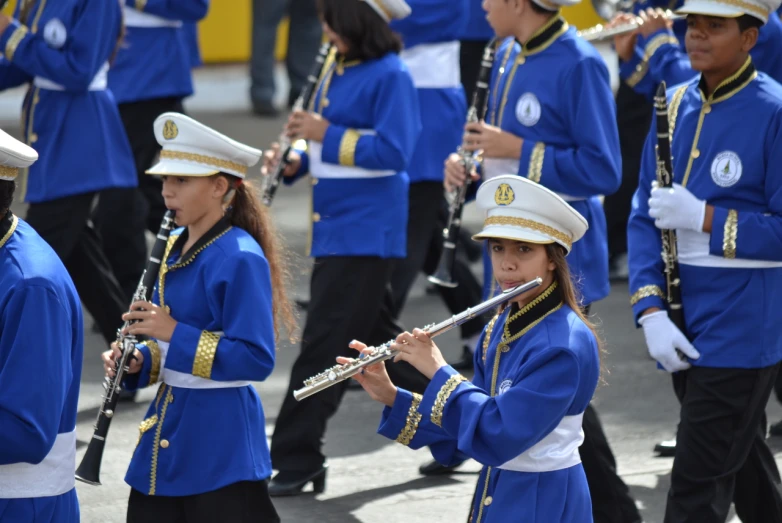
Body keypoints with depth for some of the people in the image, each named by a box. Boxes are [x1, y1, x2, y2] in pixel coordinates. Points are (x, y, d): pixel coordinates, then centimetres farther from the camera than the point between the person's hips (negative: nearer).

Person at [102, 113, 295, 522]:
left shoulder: (241, 258, -17)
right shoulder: (176, 246, 10)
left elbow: (257, 361, -21)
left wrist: (175, 334, -23)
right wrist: (139, 360, 0)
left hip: (219, 433, -9)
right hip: (168, 426, 9)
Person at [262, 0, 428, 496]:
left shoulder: (391, 77, -14)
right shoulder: (337, 70, 12)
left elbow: (393, 151, -22)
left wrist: (326, 135, -21)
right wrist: (295, 161, 1)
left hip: (366, 231, -10)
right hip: (335, 228, 10)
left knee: (324, 343, -8)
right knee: (377, 338, 16)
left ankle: (296, 460, -5)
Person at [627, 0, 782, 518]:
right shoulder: (677, 105, 8)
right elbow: (645, 216, 7)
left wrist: (702, 216, -21)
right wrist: (651, 311, -6)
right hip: (685, 328, 7)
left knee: (697, 489, -8)